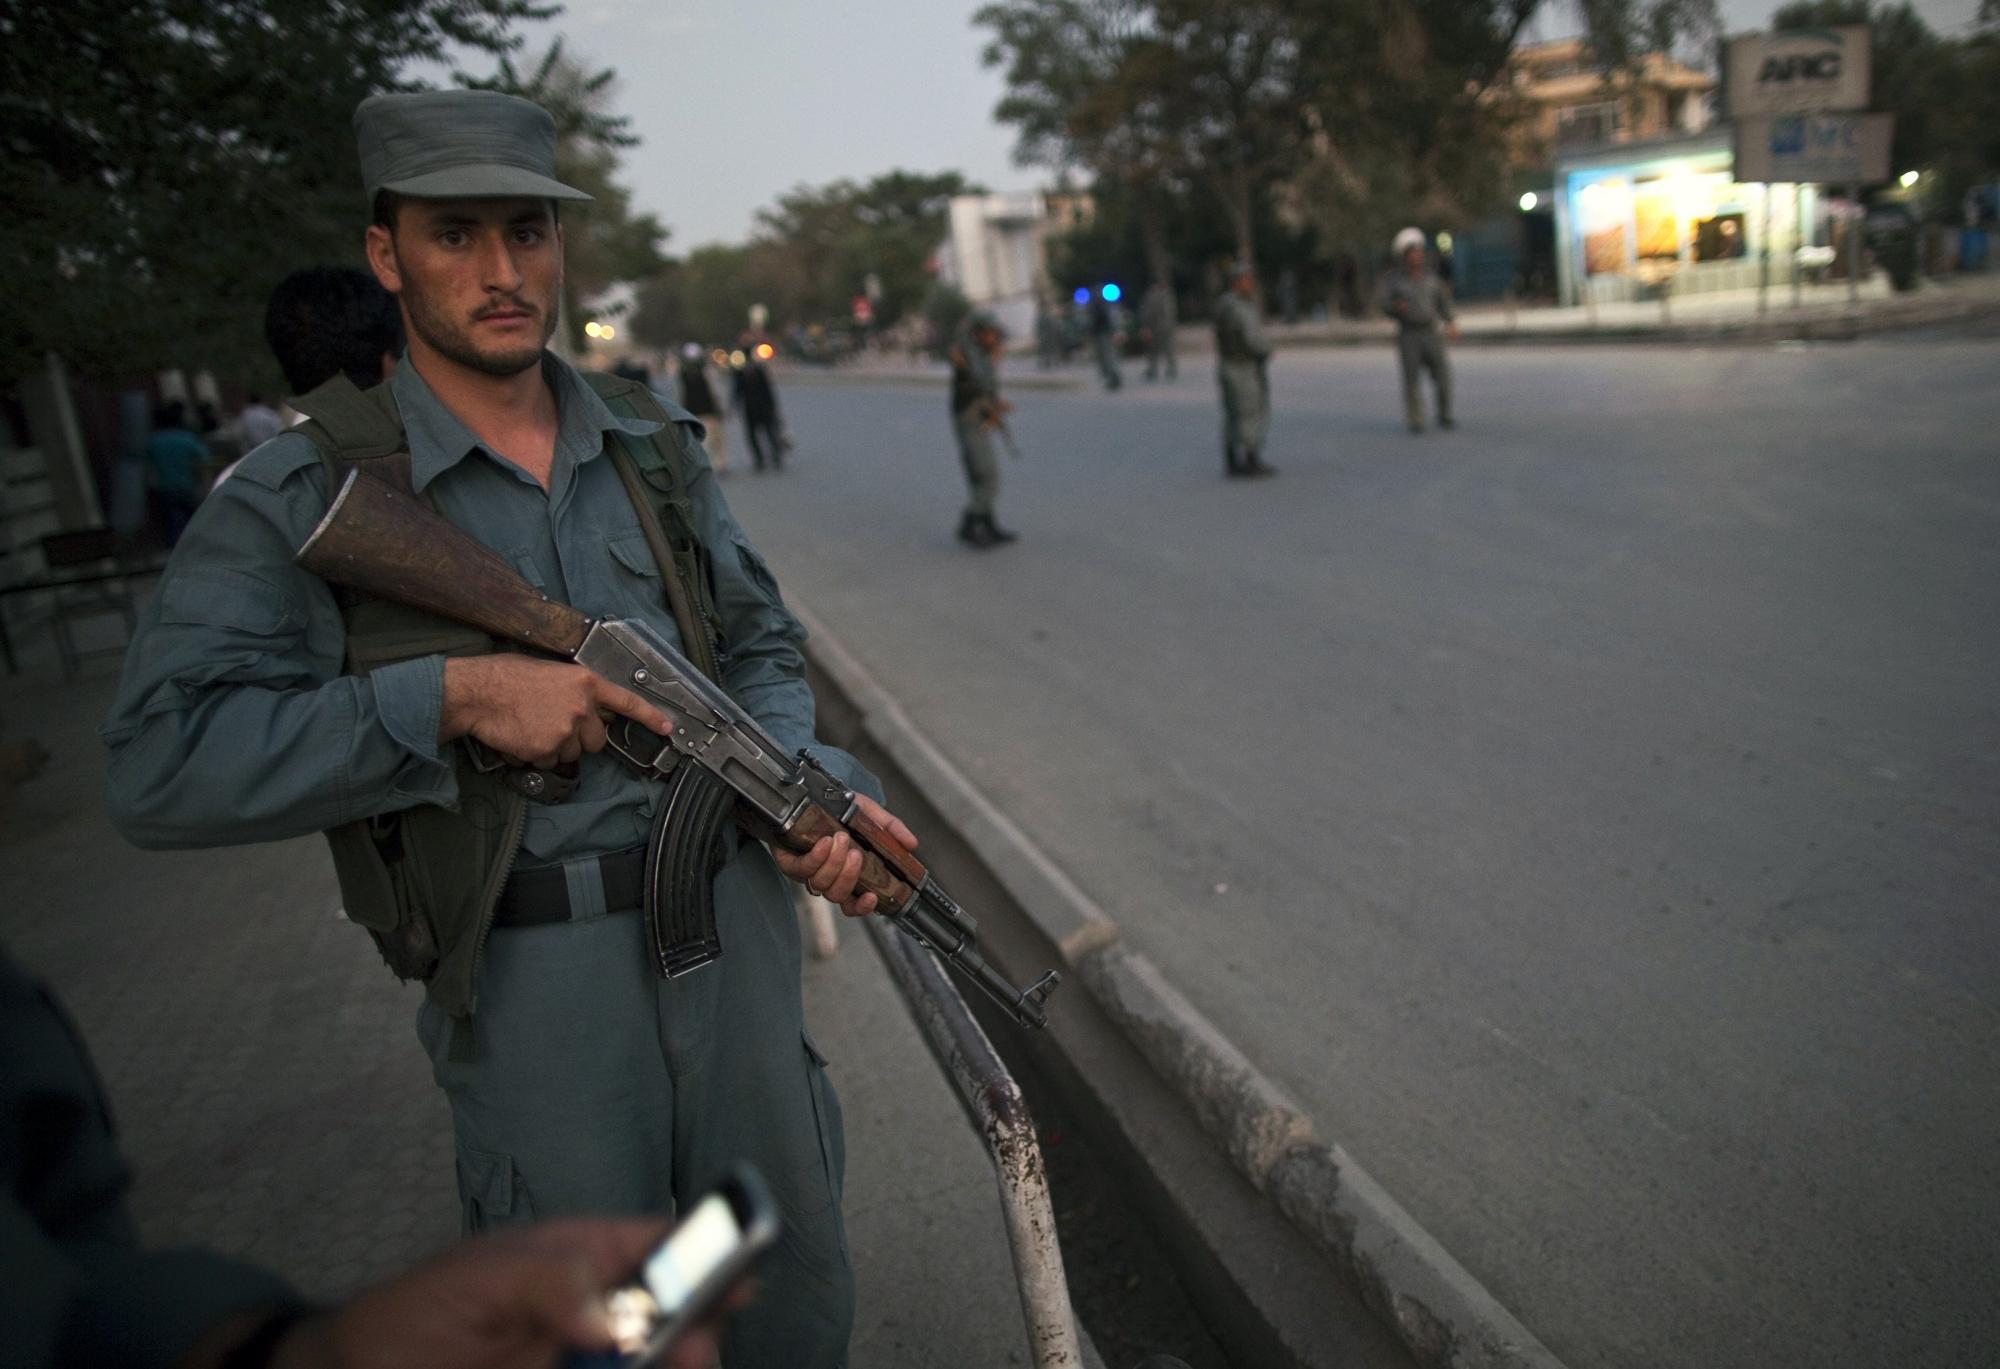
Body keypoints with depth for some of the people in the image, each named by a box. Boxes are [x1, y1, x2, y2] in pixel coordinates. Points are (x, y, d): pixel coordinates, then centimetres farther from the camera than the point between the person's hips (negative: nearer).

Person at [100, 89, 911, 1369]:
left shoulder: (657, 447, 6)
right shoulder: (306, 495, -8)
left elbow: (761, 645, 12)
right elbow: (160, 764, -15)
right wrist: (451, 696, -23)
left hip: (731, 919, 4)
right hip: (533, 972, -3)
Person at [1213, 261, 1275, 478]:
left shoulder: (1224, 304, 11)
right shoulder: (1241, 309, -19)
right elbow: (1253, 341, -23)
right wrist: (1266, 351, -5)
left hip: (1226, 367, 9)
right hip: (1246, 369, -9)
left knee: (1233, 416, 11)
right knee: (1252, 417, -4)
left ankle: (1232, 463, 12)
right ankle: (1251, 462, -1)